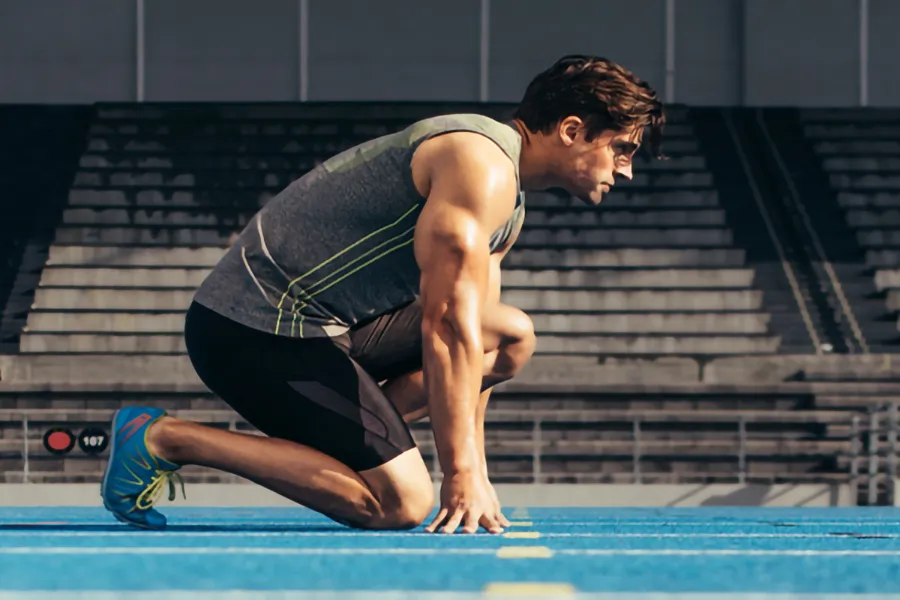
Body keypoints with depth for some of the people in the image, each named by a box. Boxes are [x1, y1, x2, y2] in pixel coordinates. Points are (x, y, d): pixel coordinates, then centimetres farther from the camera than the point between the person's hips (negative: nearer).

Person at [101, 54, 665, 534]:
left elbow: (472, 338, 20)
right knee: (401, 503, -17)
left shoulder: (508, 202, 17)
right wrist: (462, 478, -24)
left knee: (513, 338, 9)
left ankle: (341, 435, 3)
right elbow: (447, 327, -23)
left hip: (323, 323, 10)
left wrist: (475, 475, 14)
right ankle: (164, 438, -11)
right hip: (258, 329, -10)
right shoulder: (482, 166, -17)